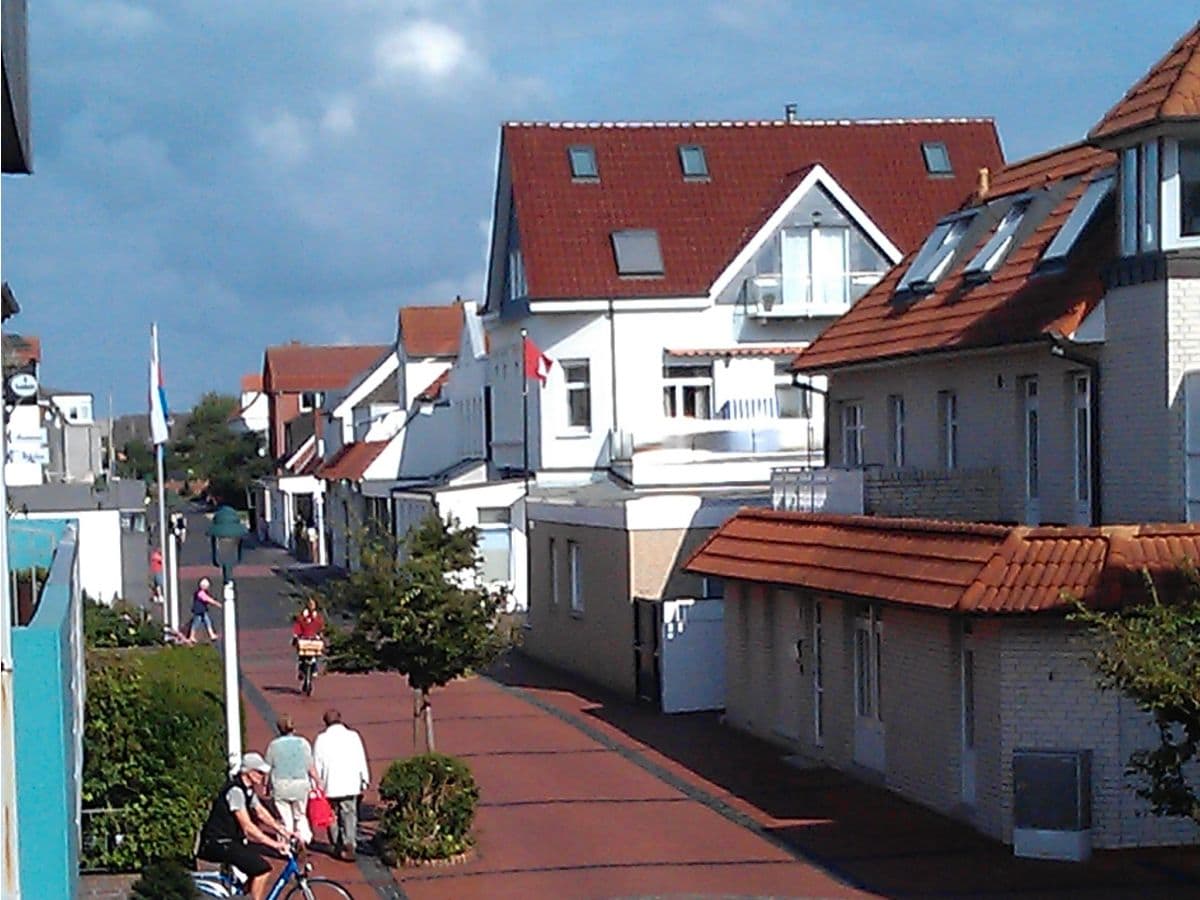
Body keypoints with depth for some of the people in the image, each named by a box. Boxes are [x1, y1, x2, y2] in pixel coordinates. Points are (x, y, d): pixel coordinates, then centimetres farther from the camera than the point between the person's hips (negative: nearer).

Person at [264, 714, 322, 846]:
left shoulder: (273, 745, -2)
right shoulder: (302, 743, -2)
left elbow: (267, 767, 2)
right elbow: (310, 766, -2)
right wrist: (317, 781, 6)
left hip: (280, 785, 0)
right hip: (301, 784, 1)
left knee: (285, 817, 7)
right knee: (300, 815, 15)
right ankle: (304, 839, 0)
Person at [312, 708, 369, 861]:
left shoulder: (321, 739, -5)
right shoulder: (353, 736, -2)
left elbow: (316, 765, -2)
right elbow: (362, 761, 2)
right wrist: (364, 781, 11)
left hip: (330, 786, 0)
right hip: (350, 785, 0)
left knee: (333, 816, 14)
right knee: (349, 815, 4)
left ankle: (338, 847, 20)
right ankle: (350, 846, -11)